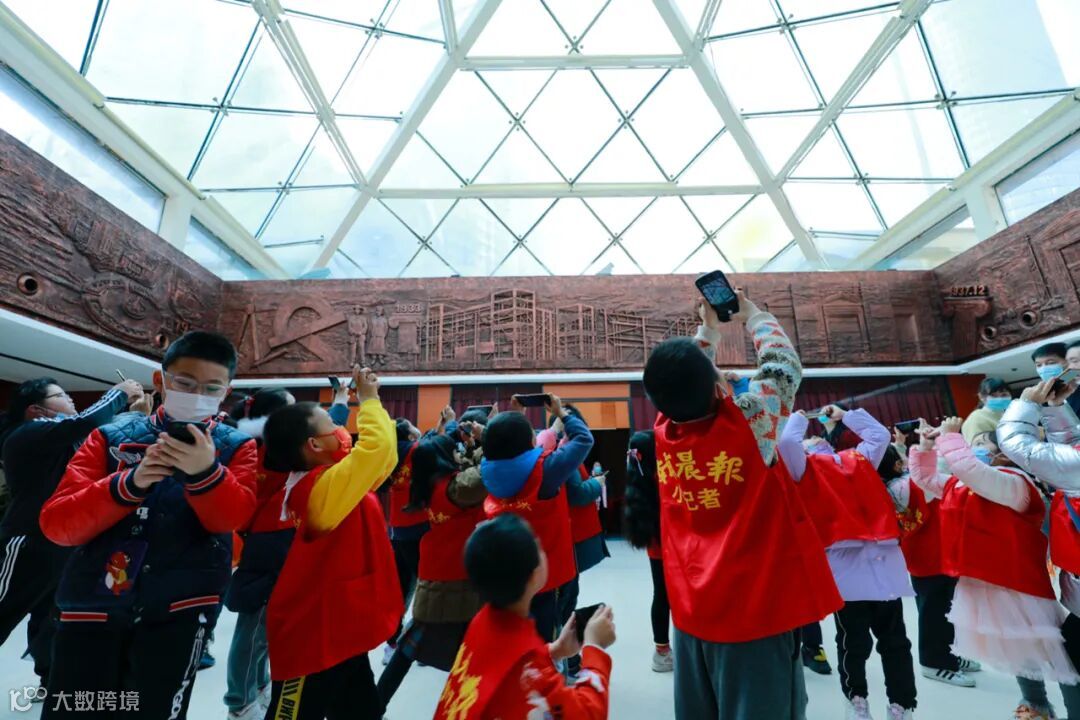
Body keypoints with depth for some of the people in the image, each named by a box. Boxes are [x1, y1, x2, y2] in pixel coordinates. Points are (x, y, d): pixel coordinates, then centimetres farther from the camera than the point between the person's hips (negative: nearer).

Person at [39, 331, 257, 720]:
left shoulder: (236, 447, 0)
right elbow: (56, 523, -4)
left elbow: (231, 518, -14)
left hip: (180, 607, -1)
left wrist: (205, 471, -34)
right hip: (94, 602, 2)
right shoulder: (111, 437, 4)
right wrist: (129, 482, -22)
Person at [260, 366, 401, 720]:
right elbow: (378, 447, -37)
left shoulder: (325, 478, 3)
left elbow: (377, 454, 12)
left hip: (335, 627, 10)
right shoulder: (323, 486, -25)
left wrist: (369, 401, 5)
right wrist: (369, 399, -21)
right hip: (313, 635, -10)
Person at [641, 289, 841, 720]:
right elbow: (784, 366, -5)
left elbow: (684, 388, 12)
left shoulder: (664, 433, -7)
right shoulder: (747, 424, -20)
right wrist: (751, 314, 9)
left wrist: (709, 328, 18)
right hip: (756, 610, -5)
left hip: (693, 611, 5)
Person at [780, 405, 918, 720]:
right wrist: (799, 419, 15)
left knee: (895, 641, 11)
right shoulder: (807, 468, 7)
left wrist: (845, 415, 22)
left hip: (884, 559, 2)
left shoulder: (859, 459, 17)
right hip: (845, 563, -2)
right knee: (854, 642, 7)